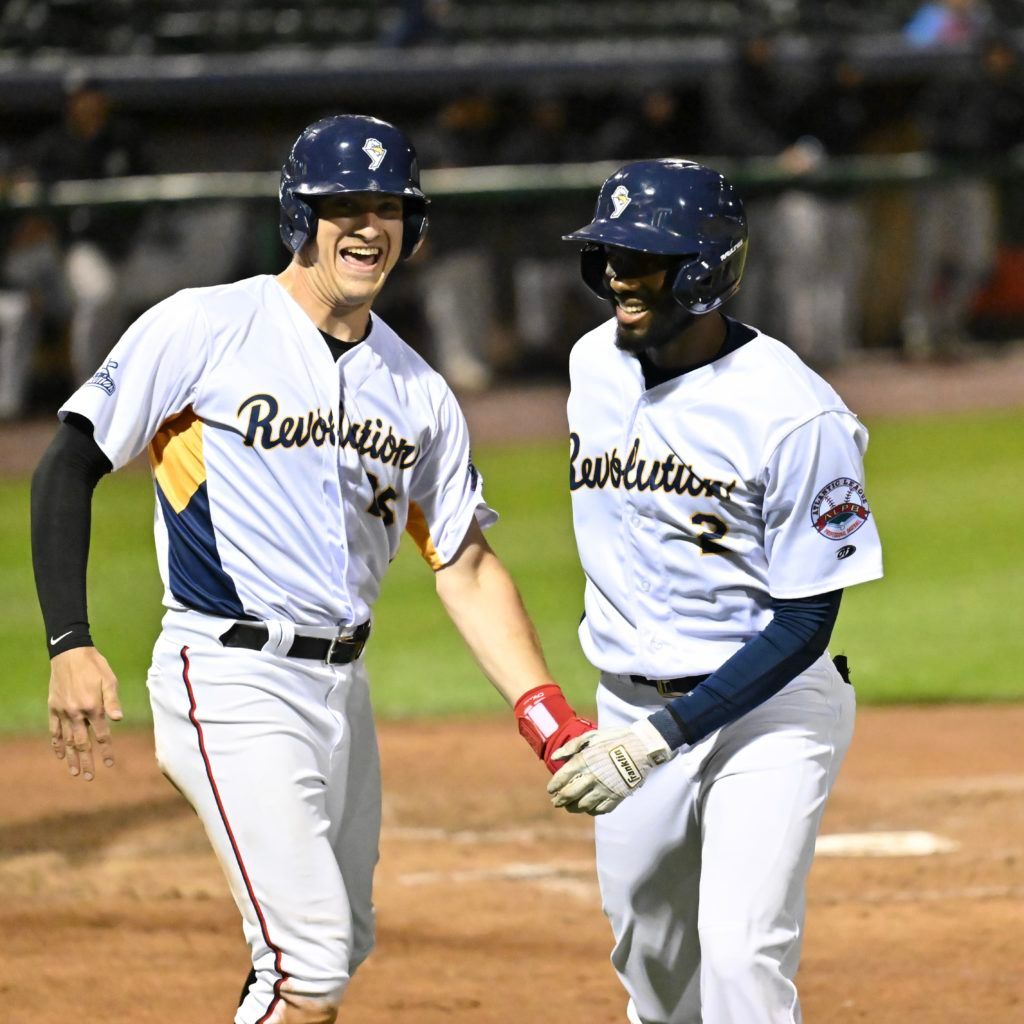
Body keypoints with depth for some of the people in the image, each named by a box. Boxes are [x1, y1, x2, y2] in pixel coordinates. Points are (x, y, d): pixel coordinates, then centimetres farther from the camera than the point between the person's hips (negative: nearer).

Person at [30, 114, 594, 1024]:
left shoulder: (418, 392, 10)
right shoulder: (206, 328, -8)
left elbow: (466, 565, 13)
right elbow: (70, 469, -8)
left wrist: (547, 716, 2)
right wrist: (71, 645, -18)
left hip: (342, 684, 7)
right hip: (230, 678, -7)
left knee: (337, 950, 16)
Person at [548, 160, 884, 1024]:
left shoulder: (794, 415, -21)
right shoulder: (595, 364, 1)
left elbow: (806, 621, -20)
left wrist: (662, 737, -27)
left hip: (769, 706, -7)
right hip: (632, 708, 7)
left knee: (740, 952, -18)